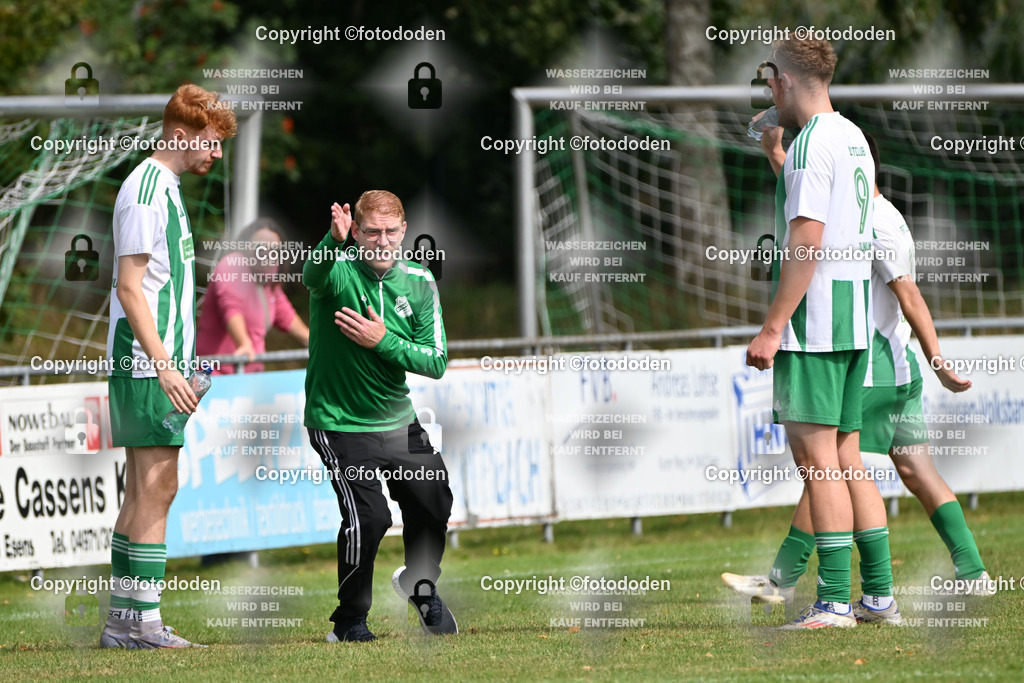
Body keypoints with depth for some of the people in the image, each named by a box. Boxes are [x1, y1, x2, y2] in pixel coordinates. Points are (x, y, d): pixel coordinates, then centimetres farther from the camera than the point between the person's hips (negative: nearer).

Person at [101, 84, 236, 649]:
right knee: (156, 489, -10)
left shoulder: (165, 188, 18)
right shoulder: (145, 190, -13)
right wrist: (163, 364, -21)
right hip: (147, 365, -10)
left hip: (157, 363, 10)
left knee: (143, 491, 10)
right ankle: (143, 622, -10)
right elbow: (130, 288, -17)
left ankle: (122, 620, 12)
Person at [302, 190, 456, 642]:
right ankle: (350, 619, 1)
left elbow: (436, 362, -5)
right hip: (339, 422, -6)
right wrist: (333, 241, -63)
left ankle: (420, 583, 45)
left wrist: (383, 342, -20)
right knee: (369, 516, -20)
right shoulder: (339, 271, -16)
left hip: (398, 419, 6)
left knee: (433, 504, 14)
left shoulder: (418, 282, -2)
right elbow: (313, 274, -42)